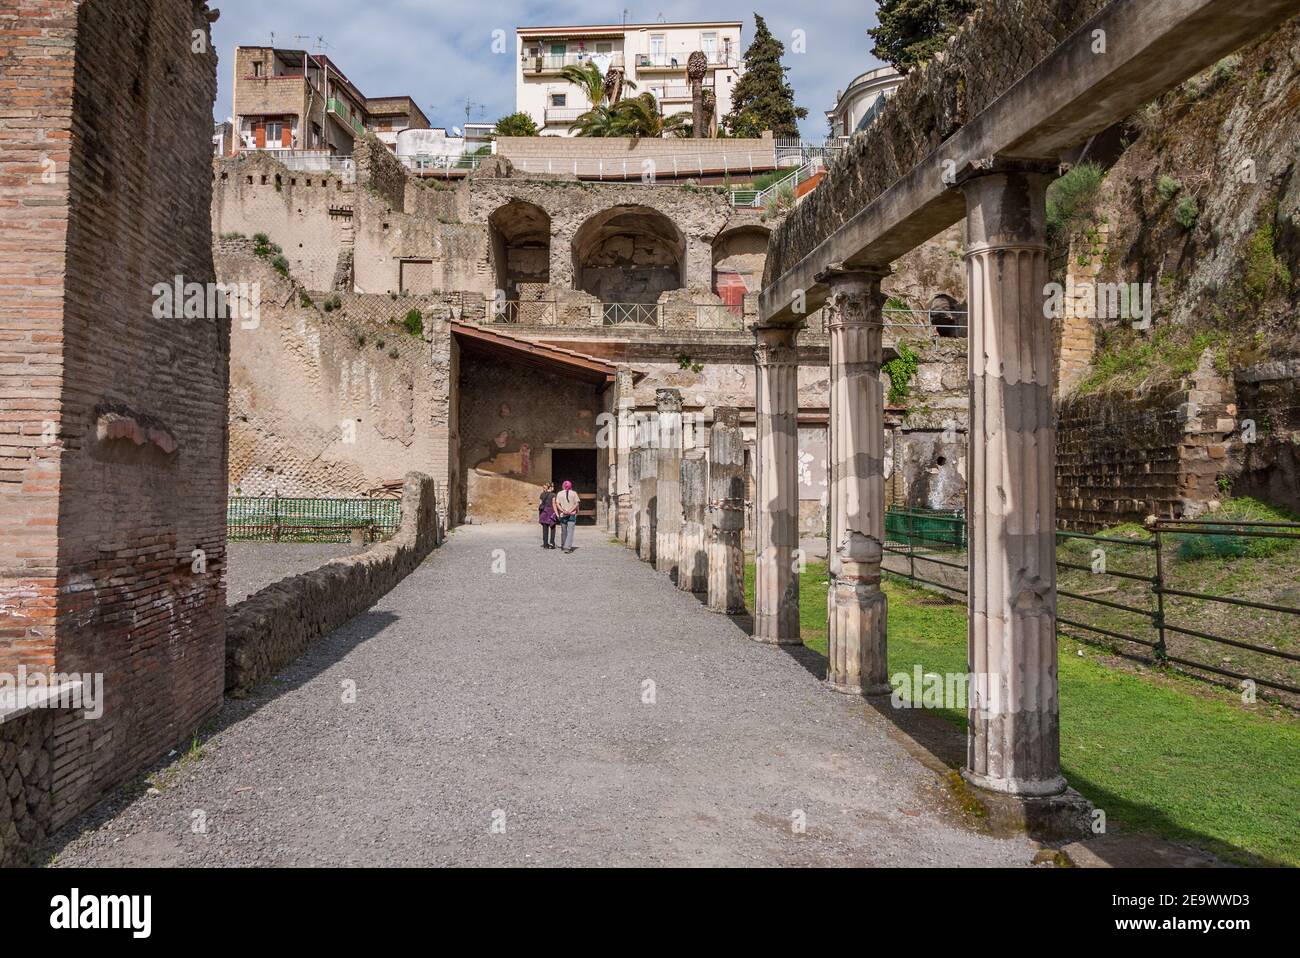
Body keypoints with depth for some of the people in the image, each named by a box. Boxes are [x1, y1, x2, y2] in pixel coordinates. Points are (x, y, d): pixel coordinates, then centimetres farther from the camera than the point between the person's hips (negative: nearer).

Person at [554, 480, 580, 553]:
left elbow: (557, 504, -4)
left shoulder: (560, 493, 6)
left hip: (563, 515, 2)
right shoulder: (574, 493, 3)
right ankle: (567, 547, -17)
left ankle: (563, 547, 24)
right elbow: (576, 504, -5)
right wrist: (570, 511, -11)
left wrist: (563, 511, -12)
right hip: (572, 515, -2)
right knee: (570, 532, -5)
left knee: (563, 532, 14)